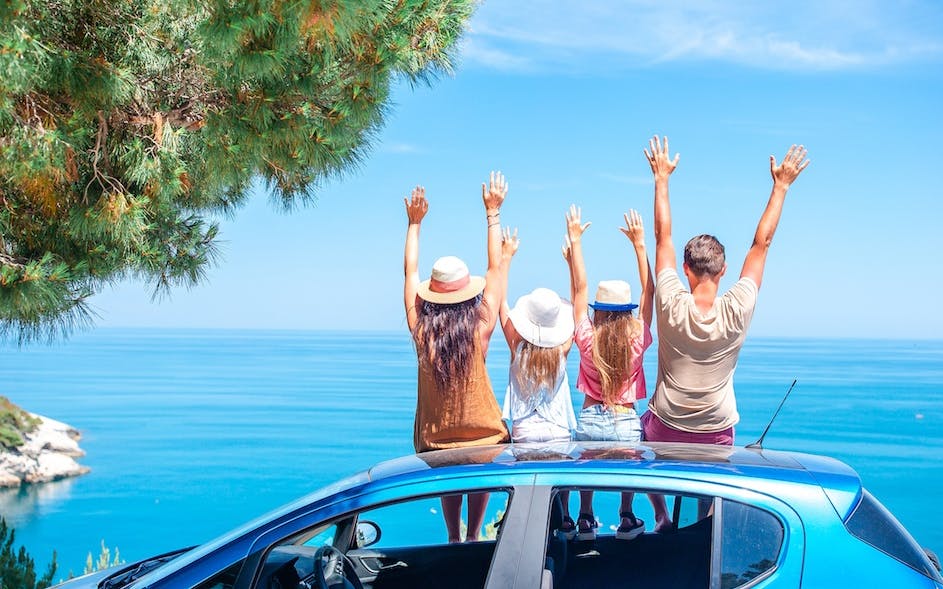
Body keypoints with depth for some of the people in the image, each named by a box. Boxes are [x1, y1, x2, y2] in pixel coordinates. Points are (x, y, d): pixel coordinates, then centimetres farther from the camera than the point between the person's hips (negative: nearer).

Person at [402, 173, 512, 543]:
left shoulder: (421, 331, -14)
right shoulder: (480, 330, -16)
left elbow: (410, 273, -1)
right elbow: (495, 269, -6)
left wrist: (414, 222, 8)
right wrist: (493, 213, 1)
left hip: (437, 434, 1)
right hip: (482, 430, -1)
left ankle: (455, 538, 28)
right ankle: (473, 536, 28)